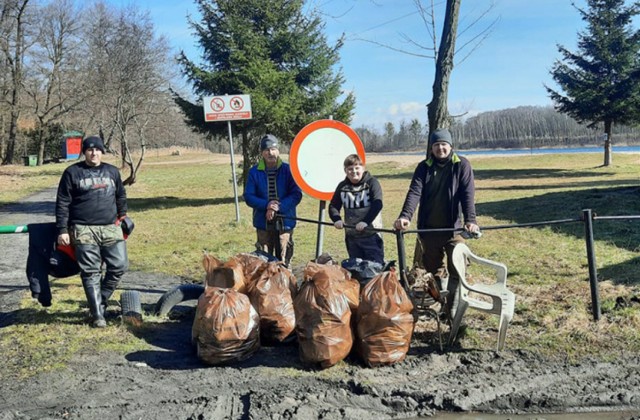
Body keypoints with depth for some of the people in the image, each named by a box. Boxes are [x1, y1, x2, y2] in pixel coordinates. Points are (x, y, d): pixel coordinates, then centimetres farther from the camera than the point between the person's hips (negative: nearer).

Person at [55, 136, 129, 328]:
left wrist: (122, 218, 18)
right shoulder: (72, 172, 2)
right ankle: (98, 314, 5)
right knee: (91, 272, -2)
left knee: (119, 266, -2)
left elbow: (121, 197, 23)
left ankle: (99, 301, 20)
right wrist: (62, 230, -4)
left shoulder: (112, 171, 13)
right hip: (84, 231, -3)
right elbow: (62, 203, 0)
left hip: (111, 229, 4)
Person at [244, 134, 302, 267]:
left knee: (284, 261, 4)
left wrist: (278, 207, -17)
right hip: (263, 223, 1)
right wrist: (266, 205, -17)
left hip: (285, 222, -1)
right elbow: (248, 196, -1)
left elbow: (297, 194, -5)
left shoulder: (288, 170, 0)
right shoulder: (254, 172, 2)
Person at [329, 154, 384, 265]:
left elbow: (377, 204, -15)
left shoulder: (372, 182, -5)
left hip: (371, 234, -4)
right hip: (351, 236, 5)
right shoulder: (342, 186, 8)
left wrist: (366, 222, -27)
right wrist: (337, 219, -10)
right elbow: (333, 206, 11)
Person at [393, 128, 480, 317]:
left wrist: (470, 220, -30)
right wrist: (405, 216, -27)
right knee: (433, 269, 13)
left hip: (453, 228, -3)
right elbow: (414, 192, -10)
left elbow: (468, 194, -14)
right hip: (429, 228, 3)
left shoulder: (462, 165, -3)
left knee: (457, 270, -3)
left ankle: (452, 310, 5)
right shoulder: (424, 167, 3)